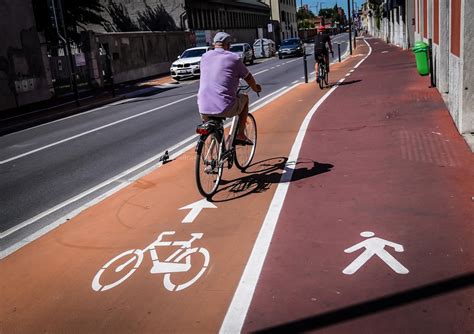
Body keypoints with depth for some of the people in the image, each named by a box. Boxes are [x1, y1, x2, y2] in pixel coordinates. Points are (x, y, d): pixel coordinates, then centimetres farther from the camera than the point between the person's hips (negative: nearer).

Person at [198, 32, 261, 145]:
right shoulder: (234, 58, 1)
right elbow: (248, 78, 13)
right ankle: (240, 135, 20)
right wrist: (256, 88, 35)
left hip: (204, 109, 4)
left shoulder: (205, 56, 12)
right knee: (244, 98, 26)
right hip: (226, 108, -4)